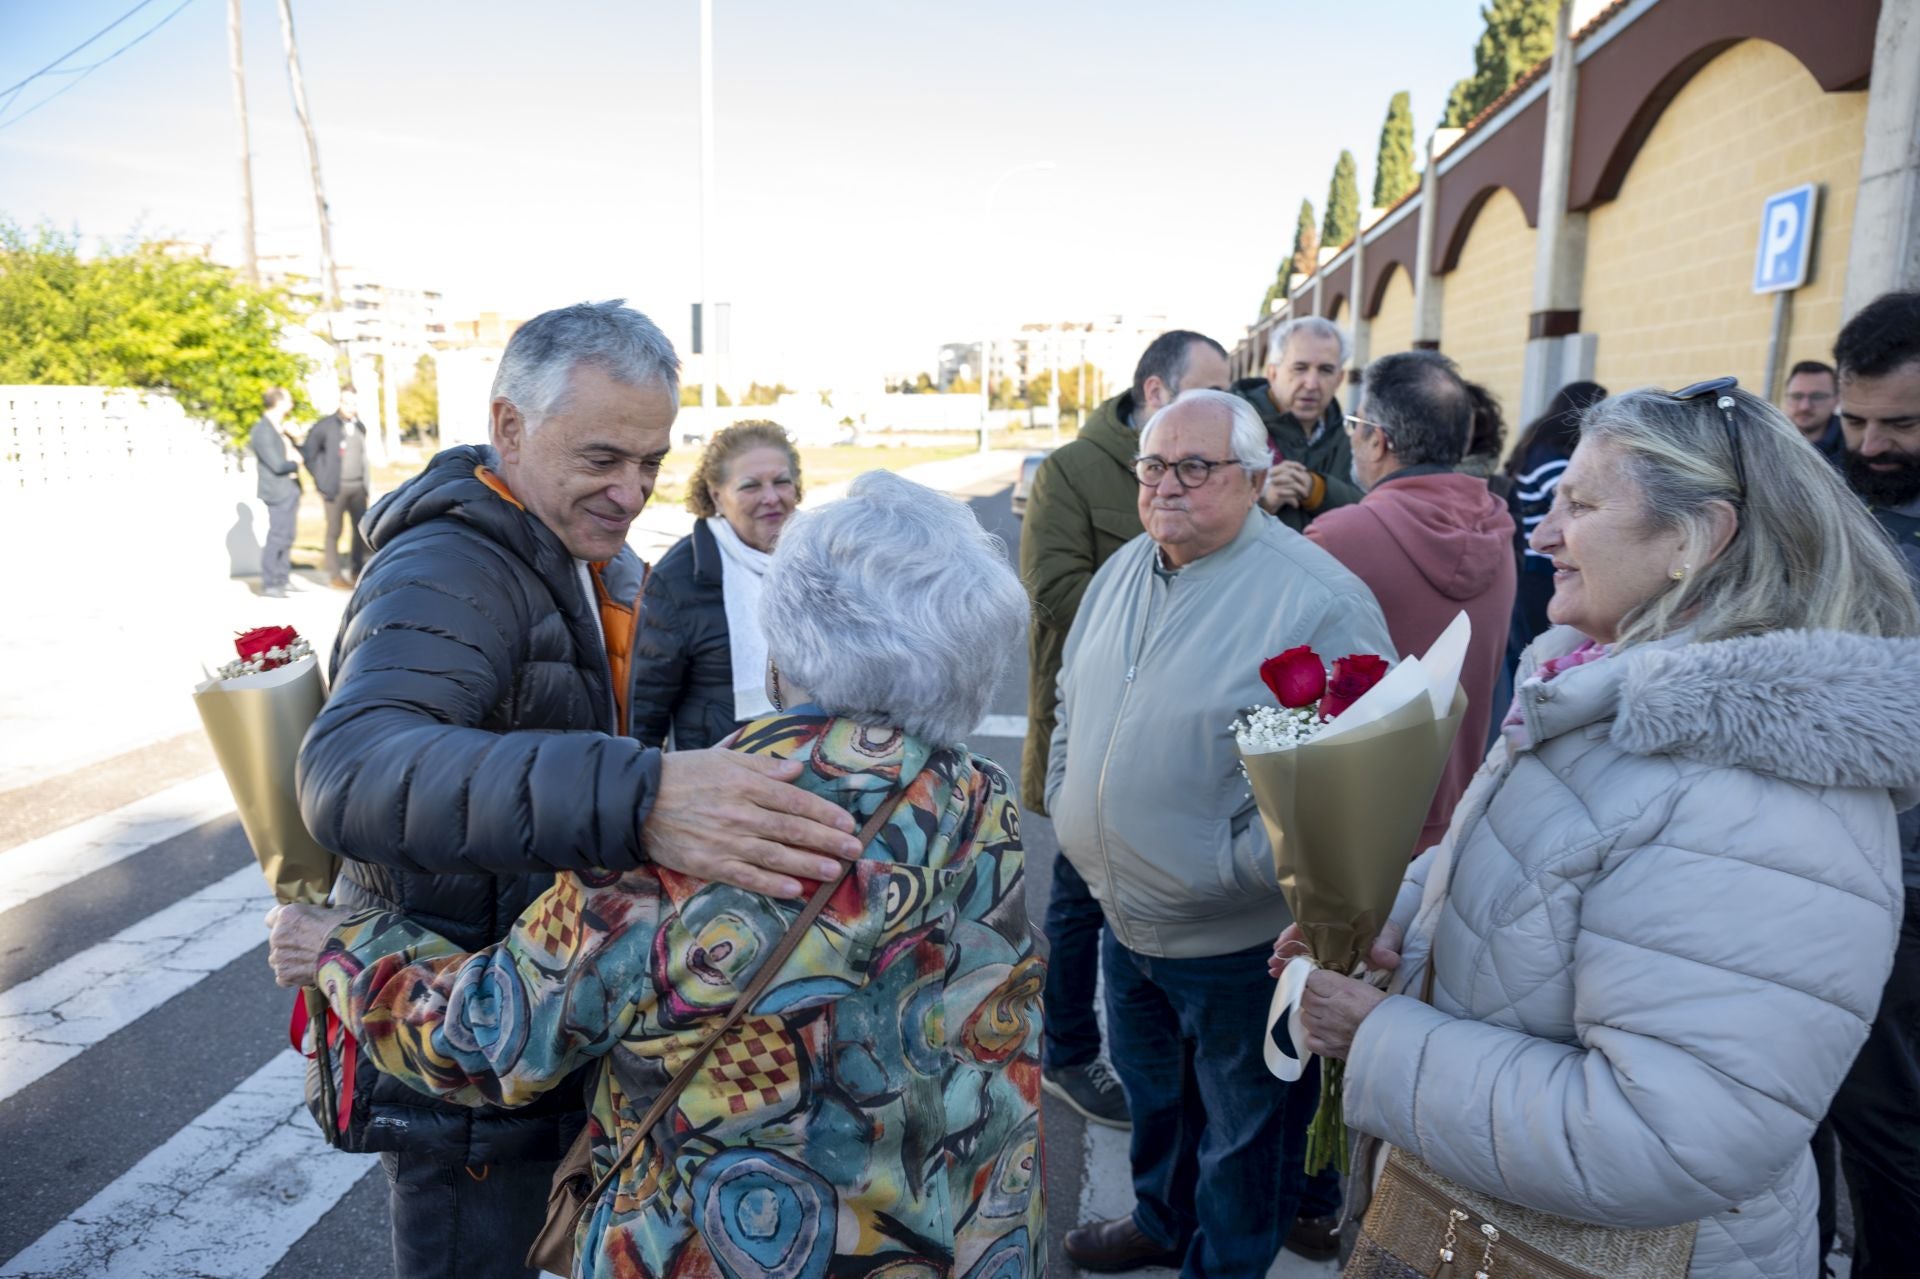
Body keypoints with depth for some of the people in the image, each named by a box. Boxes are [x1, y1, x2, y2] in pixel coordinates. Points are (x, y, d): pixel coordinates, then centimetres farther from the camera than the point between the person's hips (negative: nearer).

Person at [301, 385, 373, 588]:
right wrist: (321, 480, -4)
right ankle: (334, 575, 4)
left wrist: (365, 483, 11)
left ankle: (358, 569, 16)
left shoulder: (360, 427, 12)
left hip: (358, 486, 5)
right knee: (334, 531, 0)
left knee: (361, 528, 5)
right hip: (336, 487, -5)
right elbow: (308, 453, -2)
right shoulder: (326, 425, -5)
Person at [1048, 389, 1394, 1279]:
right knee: (1149, 1089, 29)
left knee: (1243, 1130, 17)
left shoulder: (1319, 600, -22)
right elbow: (1073, 708, 14)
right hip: (1124, 914, 7)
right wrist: (1067, 805, 7)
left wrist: (1230, 866, -24)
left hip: (1239, 939, -7)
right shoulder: (1121, 573, 3)